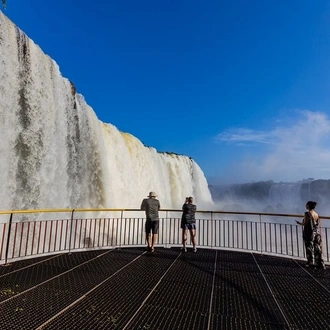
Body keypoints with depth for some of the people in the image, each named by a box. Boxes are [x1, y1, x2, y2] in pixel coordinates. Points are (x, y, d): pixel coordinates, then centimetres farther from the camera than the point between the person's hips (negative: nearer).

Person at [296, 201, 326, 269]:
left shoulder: (307, 214, -14)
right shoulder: (316, 214, 6)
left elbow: (305, 223, -15)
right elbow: (319, 224, 7)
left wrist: (299, 223, 2)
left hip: (309, 233, -6)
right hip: (317, 233, 6)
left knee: (310, 248, 4)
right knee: (318, 248, 11)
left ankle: (311, 263, 10)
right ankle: (320, 263, 15)